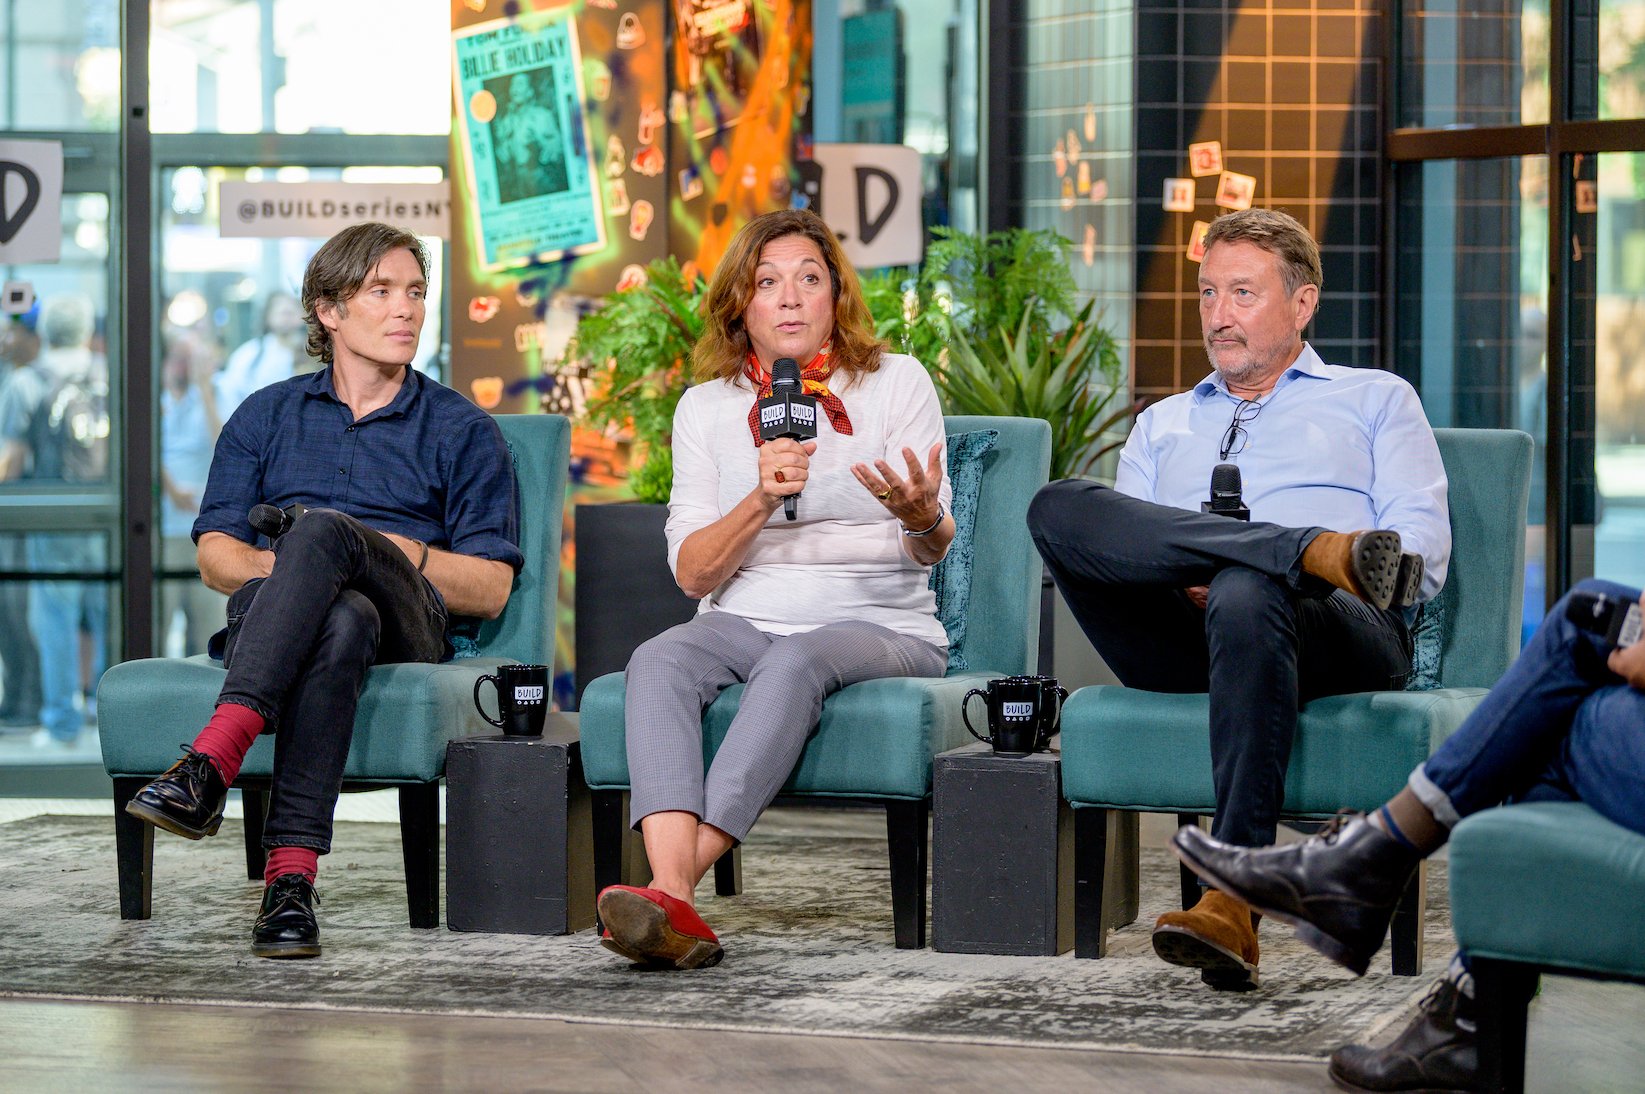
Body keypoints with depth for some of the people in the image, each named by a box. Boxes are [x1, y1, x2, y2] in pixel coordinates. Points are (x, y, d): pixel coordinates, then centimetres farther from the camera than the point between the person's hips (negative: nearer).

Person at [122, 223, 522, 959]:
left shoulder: (462, 430, 20)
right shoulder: (267, 416, 25)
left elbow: (491, 589, 11)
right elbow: (215, 556, 14)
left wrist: (405, 552, -7)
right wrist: (277, 566, -8)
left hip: (409, 628, -1)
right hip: (270, 616, 1)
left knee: (326, 530, -36)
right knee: (341, 621, -39)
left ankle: (212, 762, -53)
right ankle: (291, 871, -55)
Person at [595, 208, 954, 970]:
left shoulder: (896, 382, 6)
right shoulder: (707, 407, 12)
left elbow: (932, 550, -3)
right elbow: (692, 572, 4)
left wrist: (921, 516, -28)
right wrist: (762, 499, -15)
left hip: (880, 628, -2)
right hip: (744, 622, 2)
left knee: (796, 660, -37)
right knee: (658, 661, -31)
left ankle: (674, 886, -47)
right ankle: (673, 907, -50)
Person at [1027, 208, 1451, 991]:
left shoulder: (1376, 402, 24)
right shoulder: (1161, 425, 35)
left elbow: (1422, 555, 8)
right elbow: (1113, 551, 19)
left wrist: (1223, 579, -7)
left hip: (1341, 637, -3)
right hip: (1181, 639, 3)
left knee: (1246, 594, -41)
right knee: (1059, 508, -24)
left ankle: (1232, 900, -49)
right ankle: (1323, 549, -37)